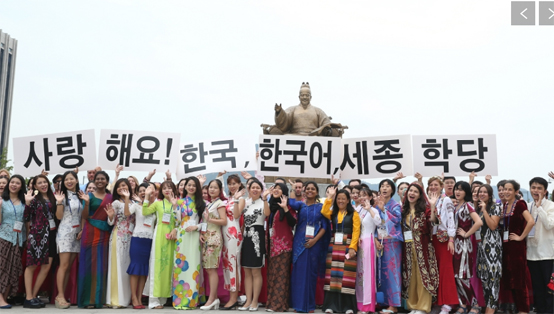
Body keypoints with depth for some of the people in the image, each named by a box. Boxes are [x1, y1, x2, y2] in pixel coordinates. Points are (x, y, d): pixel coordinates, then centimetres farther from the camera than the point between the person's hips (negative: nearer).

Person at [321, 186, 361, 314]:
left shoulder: (354, 214, 1)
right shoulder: (333, 213, 13)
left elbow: (356, 232, -6)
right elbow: (324, 212, -9)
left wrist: (352, 247, -16)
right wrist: (330, 197, -7)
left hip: (348, 246, -3)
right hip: (334, 246, 4)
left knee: (347, 275, -4)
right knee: (332, 275, 2)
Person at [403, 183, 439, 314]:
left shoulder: (424, 208, -1)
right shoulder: (403, 209, 12)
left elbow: (432, 220, -18)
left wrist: (433, 205, -26)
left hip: (422, 247, -4)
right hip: (408, 247, 4)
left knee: (423, 275, -1)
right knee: (410, 276, 9)